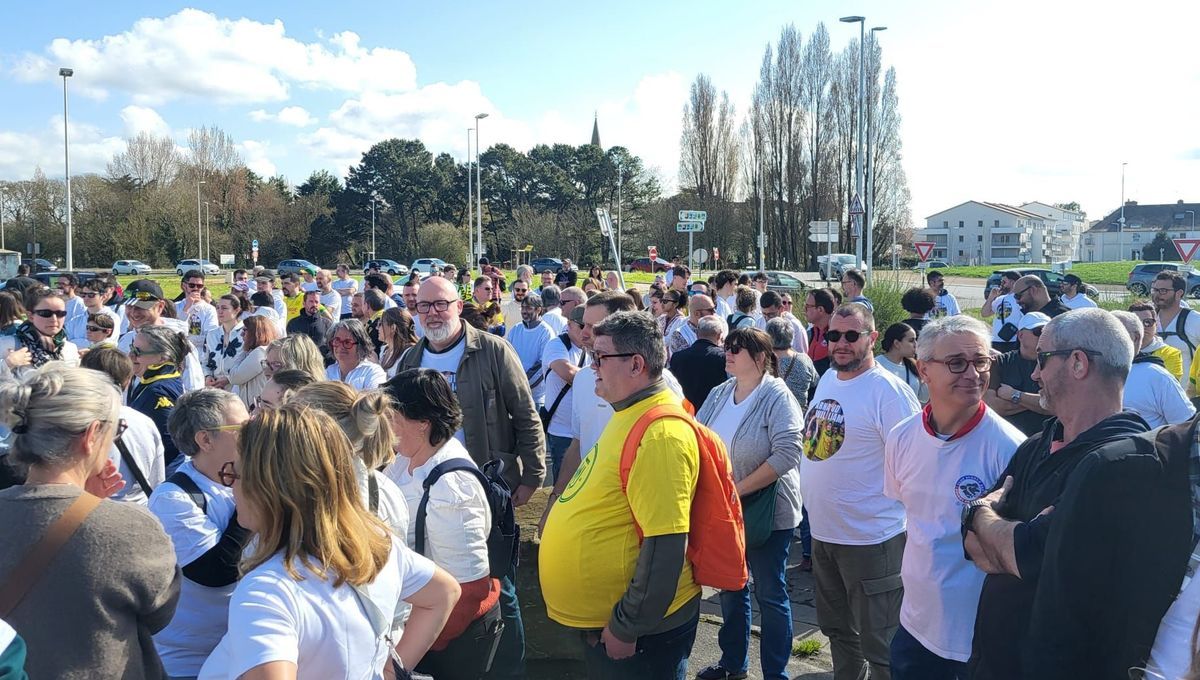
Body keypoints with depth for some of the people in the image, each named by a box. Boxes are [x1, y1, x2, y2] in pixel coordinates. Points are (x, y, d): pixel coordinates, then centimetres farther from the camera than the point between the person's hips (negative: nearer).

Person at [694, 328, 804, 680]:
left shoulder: (777, 397, -15)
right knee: (731, 588, 19)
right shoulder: (719, 393, 4)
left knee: (770, 594, 6)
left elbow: (787, 454, -24)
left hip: (766, 514, -6)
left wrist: (738, 489, -23)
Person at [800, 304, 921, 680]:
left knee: (878, 644, 4)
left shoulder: (888, 391, -18)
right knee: (837, 629, 24)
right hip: (822, 531, 8)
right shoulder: (827, 379, 7)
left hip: (870, 538, -8)